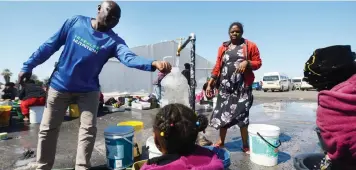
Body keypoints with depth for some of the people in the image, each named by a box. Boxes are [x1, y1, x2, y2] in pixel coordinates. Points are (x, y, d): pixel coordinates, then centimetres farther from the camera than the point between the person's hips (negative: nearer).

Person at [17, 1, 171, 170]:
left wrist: (154, 63, -54)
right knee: (47, 129, 11)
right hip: (59, 85, 2)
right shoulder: (75, 22, -8)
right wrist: (28, 66, 3)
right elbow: (50, 45, 0)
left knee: (88, 129, -2)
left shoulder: (114, 41, -14)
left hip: (88, 90, -1)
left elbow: (129, 57, -34)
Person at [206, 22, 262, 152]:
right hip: (225, 85, 3)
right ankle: (221, 142, 21)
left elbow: (258, 63, 3)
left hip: (243, 86, -2)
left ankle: (245, 145, 15)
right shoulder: (223, 47, 12)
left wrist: (247, 63, -16)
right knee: (222, 113, 6)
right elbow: (218, 66, 10)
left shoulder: (250, 46, 4)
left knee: (242, 115, 1)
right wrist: (210, 83, 4)